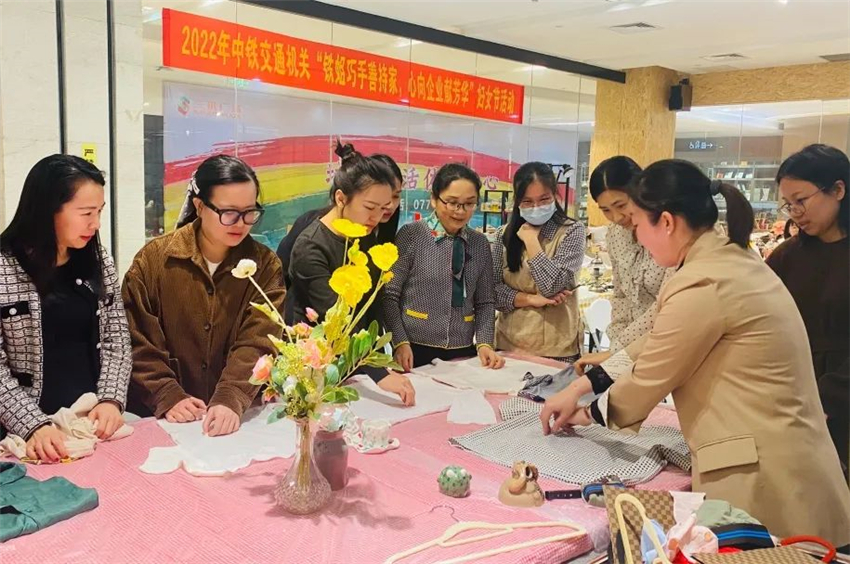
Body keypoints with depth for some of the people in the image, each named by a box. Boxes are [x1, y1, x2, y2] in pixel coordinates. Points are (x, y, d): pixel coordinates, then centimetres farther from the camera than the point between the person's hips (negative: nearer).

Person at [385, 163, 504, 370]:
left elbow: (485, 301, 9)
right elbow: (389, 295, -7)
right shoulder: (411, 235, -7)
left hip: (462, 353, 4)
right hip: (416, 351, -3)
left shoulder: (480, 244, 5)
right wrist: (400, 342, -14)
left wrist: (484, 343, -4)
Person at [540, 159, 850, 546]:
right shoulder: (731, 260, 8)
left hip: (762, 478, -9)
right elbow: (653, 344, 12)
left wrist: (586, 414, 7)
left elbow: (647, 379, -11)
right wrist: (580, 387, 9)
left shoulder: (704, 285, -22)